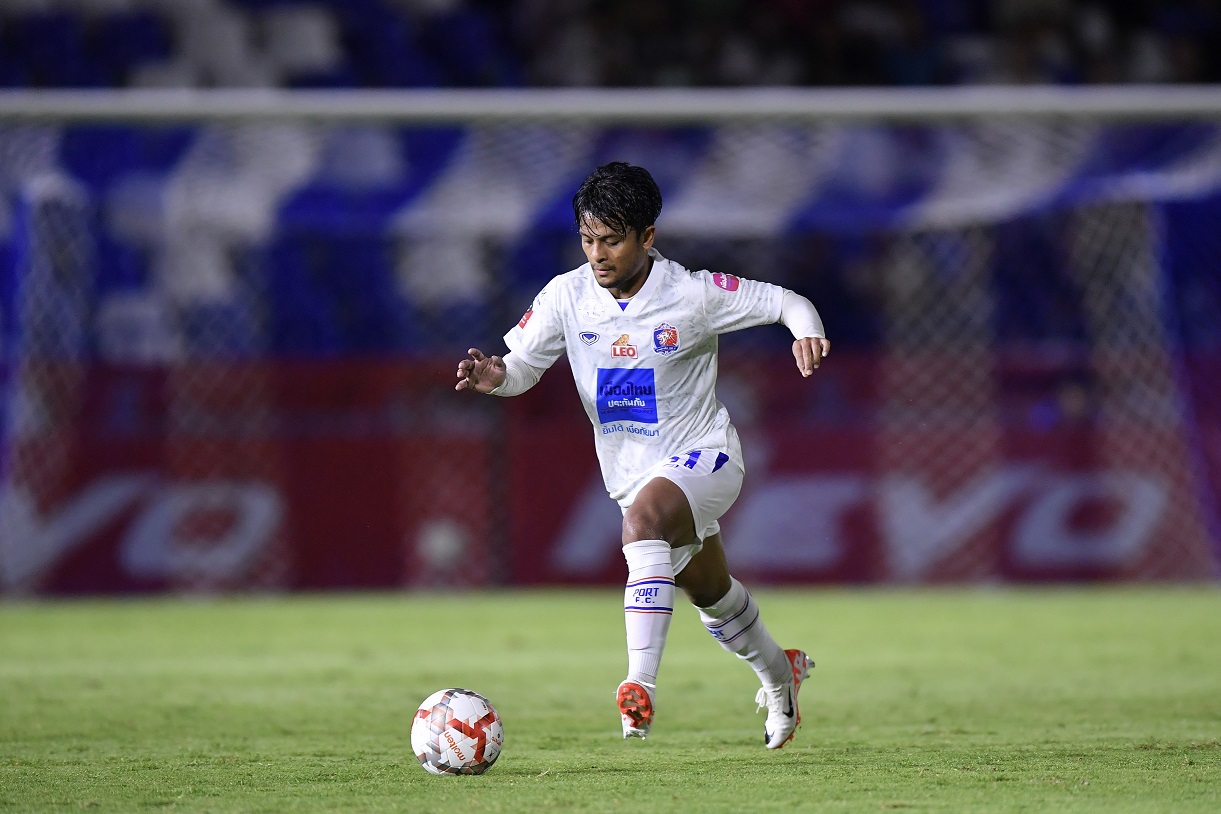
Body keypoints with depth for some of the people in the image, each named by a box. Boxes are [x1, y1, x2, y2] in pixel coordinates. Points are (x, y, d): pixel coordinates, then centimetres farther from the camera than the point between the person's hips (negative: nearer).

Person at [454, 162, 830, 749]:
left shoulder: (692, 295, -19)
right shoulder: (567, 295, -10)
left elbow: (783, 302, -10)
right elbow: (522, 364, -7)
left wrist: (805, 331, -33)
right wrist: (495, 375, -30)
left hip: (702, 457, -6)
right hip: (631, 471, 6)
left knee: (643, 519, -38)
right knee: (709, 592, 23)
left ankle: (640, 687, -44)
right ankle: (779, 675, 53)